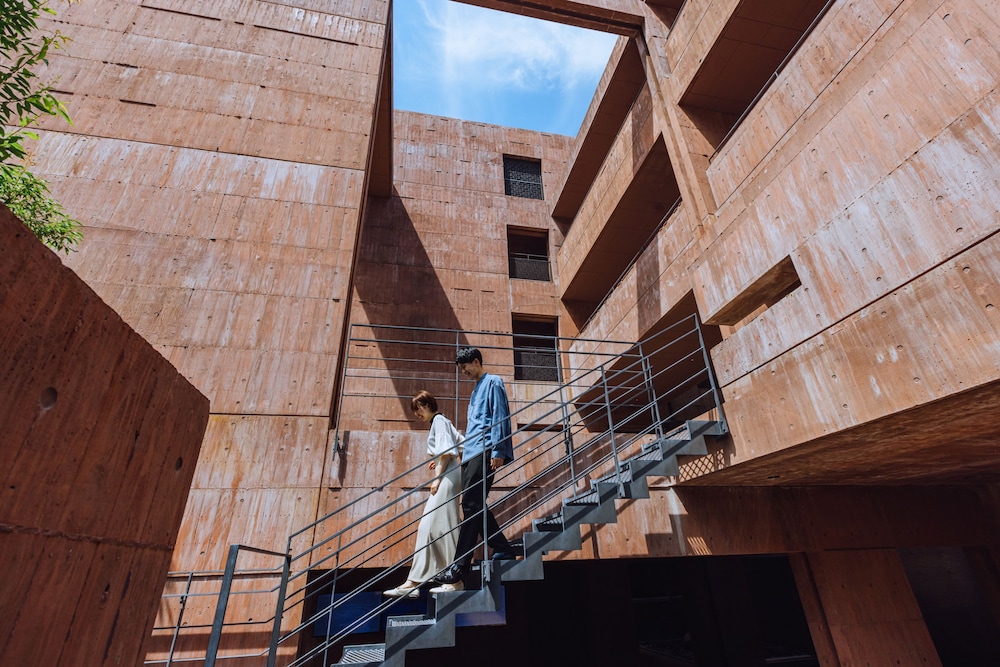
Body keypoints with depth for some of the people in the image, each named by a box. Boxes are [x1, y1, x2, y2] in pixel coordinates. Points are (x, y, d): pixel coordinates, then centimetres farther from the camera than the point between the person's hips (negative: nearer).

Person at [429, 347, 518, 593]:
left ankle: (456, 574, -12)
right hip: (471, 454, 10)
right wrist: (465, 448, 22)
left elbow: (500, 416, -10)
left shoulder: (492, 382, 1)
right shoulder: (476, 389, 27)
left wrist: (498, 450, -18)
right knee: (474, 508, 7)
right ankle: (503, 551, 18)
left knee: (471, 507, -13)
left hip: (484, 452, -10)